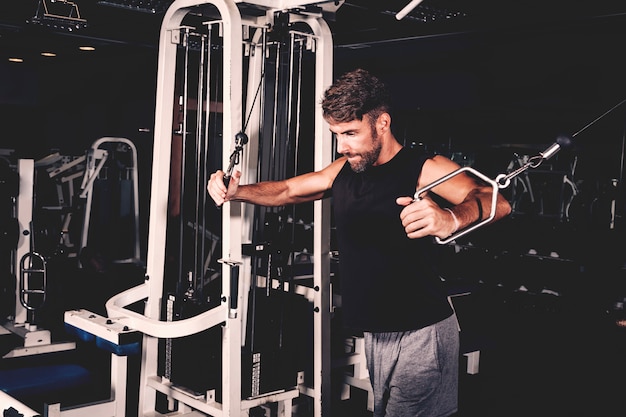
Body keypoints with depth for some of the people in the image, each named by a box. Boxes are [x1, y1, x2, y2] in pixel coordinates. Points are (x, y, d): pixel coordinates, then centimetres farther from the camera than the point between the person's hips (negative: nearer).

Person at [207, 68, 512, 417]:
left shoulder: (425, 169, -15)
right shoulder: (343, 170, 6)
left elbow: (495, 201, -31)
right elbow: (286, 191, 17)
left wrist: (450, 218, -54)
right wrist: (236, 192, -3)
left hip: (421, 332, -6)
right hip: (375, 332, 7)